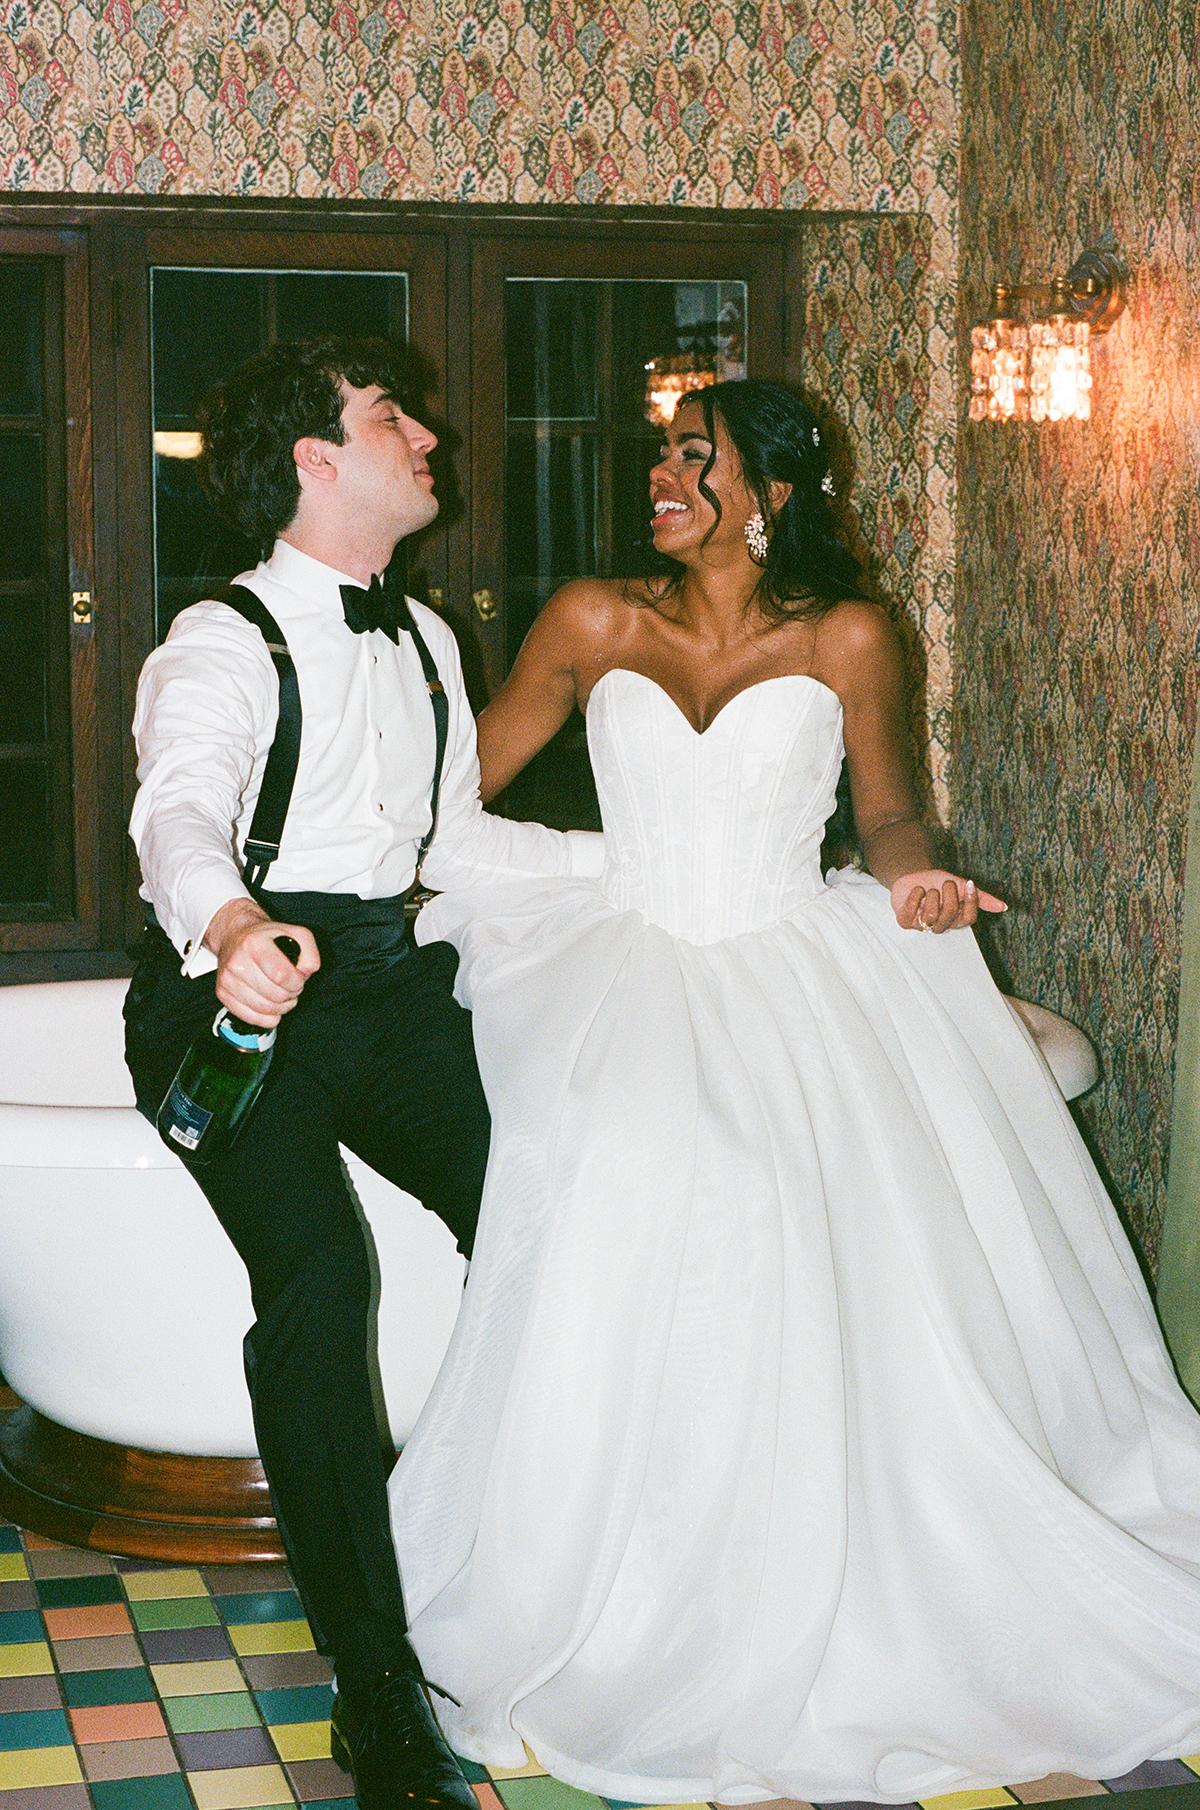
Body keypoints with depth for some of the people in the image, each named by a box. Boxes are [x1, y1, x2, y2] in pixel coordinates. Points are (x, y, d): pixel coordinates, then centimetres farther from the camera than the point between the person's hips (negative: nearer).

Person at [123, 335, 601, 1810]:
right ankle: (375, 1688, -21)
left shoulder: (423, 641, 18)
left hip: (387, 976, 7)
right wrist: (230, 924, -48)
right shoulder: (221, 644, -6)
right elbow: (181, 814, -25)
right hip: (241, 985, -6)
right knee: (316, 1275, -27)